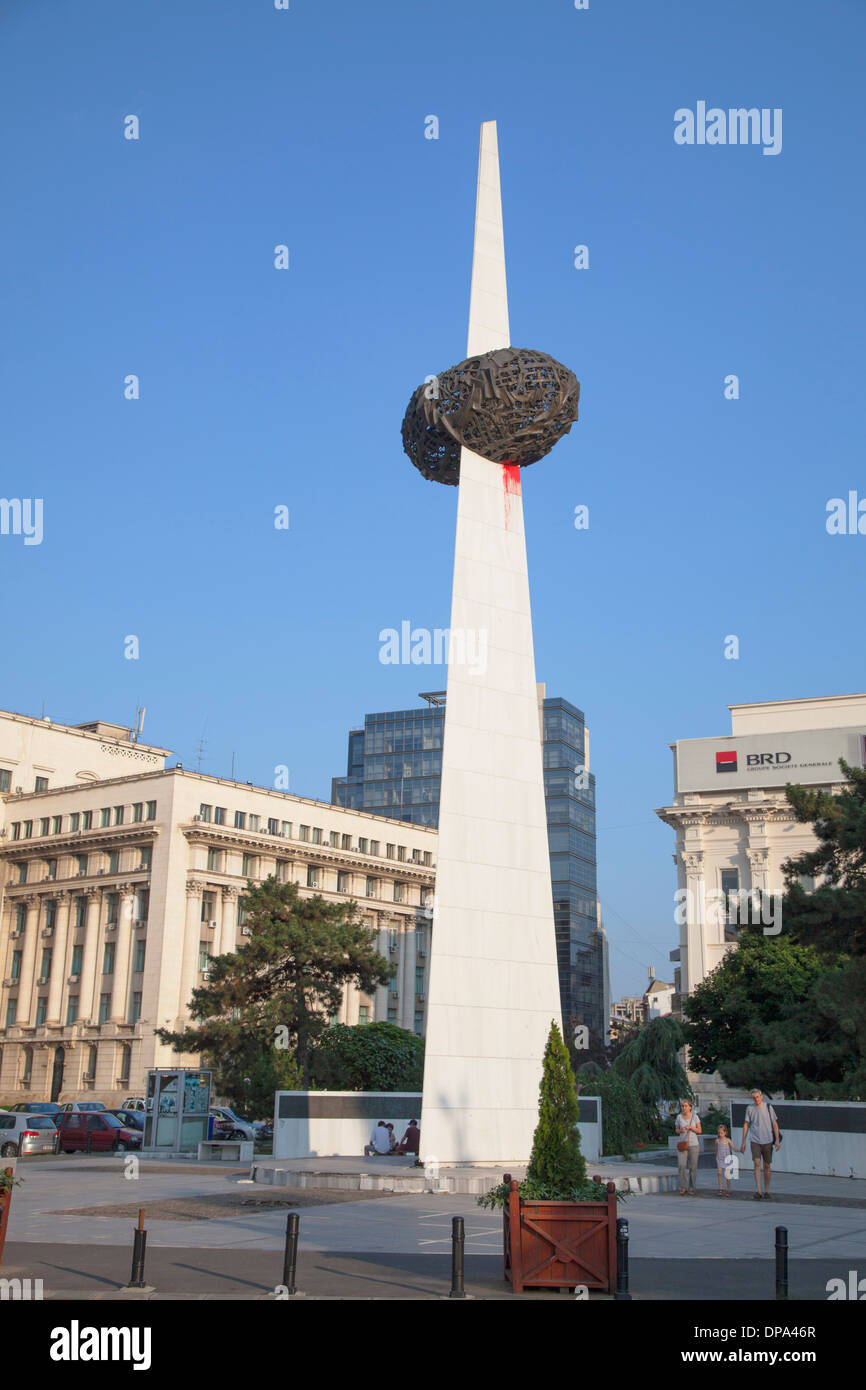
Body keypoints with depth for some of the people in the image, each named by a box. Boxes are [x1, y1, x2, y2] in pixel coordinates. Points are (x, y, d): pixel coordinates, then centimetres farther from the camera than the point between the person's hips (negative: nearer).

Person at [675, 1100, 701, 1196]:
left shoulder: (695, 1117, -4)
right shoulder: (679, 1117, 0)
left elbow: (699, 1131, -4)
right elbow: (677, 1130, 8)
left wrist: (690, 1127, -21)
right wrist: (681, 1130, -15)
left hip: (693, 1145, -1)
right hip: (682, 1144, 1)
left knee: (693, 1167, 1)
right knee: (681, 1166, -11)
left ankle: (692, 1188, 14)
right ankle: (682, 1188, 4)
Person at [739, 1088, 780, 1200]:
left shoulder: (768, 1107, 2)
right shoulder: (750, 1108, 5)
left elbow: (775, 1124, 4)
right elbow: (746, 1125, 8)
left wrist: (777, 1140, -4)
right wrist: (743, 1142, 6)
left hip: (767, 1141, 0)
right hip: (755, 1141, 0)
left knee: (766, 1166, 6)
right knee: (757, 1164, -13)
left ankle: (766, 1191, 18)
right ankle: (758, 1192, -17)